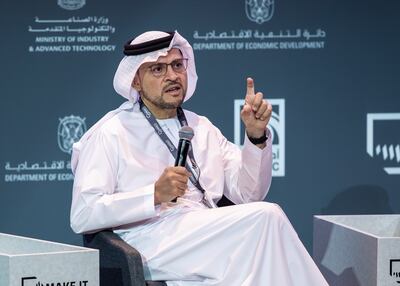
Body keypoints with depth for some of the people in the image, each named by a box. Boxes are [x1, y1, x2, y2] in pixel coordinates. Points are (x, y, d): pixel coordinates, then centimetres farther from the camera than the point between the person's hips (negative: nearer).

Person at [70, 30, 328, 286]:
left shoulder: (201, 128, 22)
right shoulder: (110, 135, 5)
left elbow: (248, 193, 15)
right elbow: (82, 216, -6)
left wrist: (256, 135, 0)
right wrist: (155, 195, -16)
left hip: (211, 241, 5)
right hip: (153, 242, -5)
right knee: (266, 217, -24)